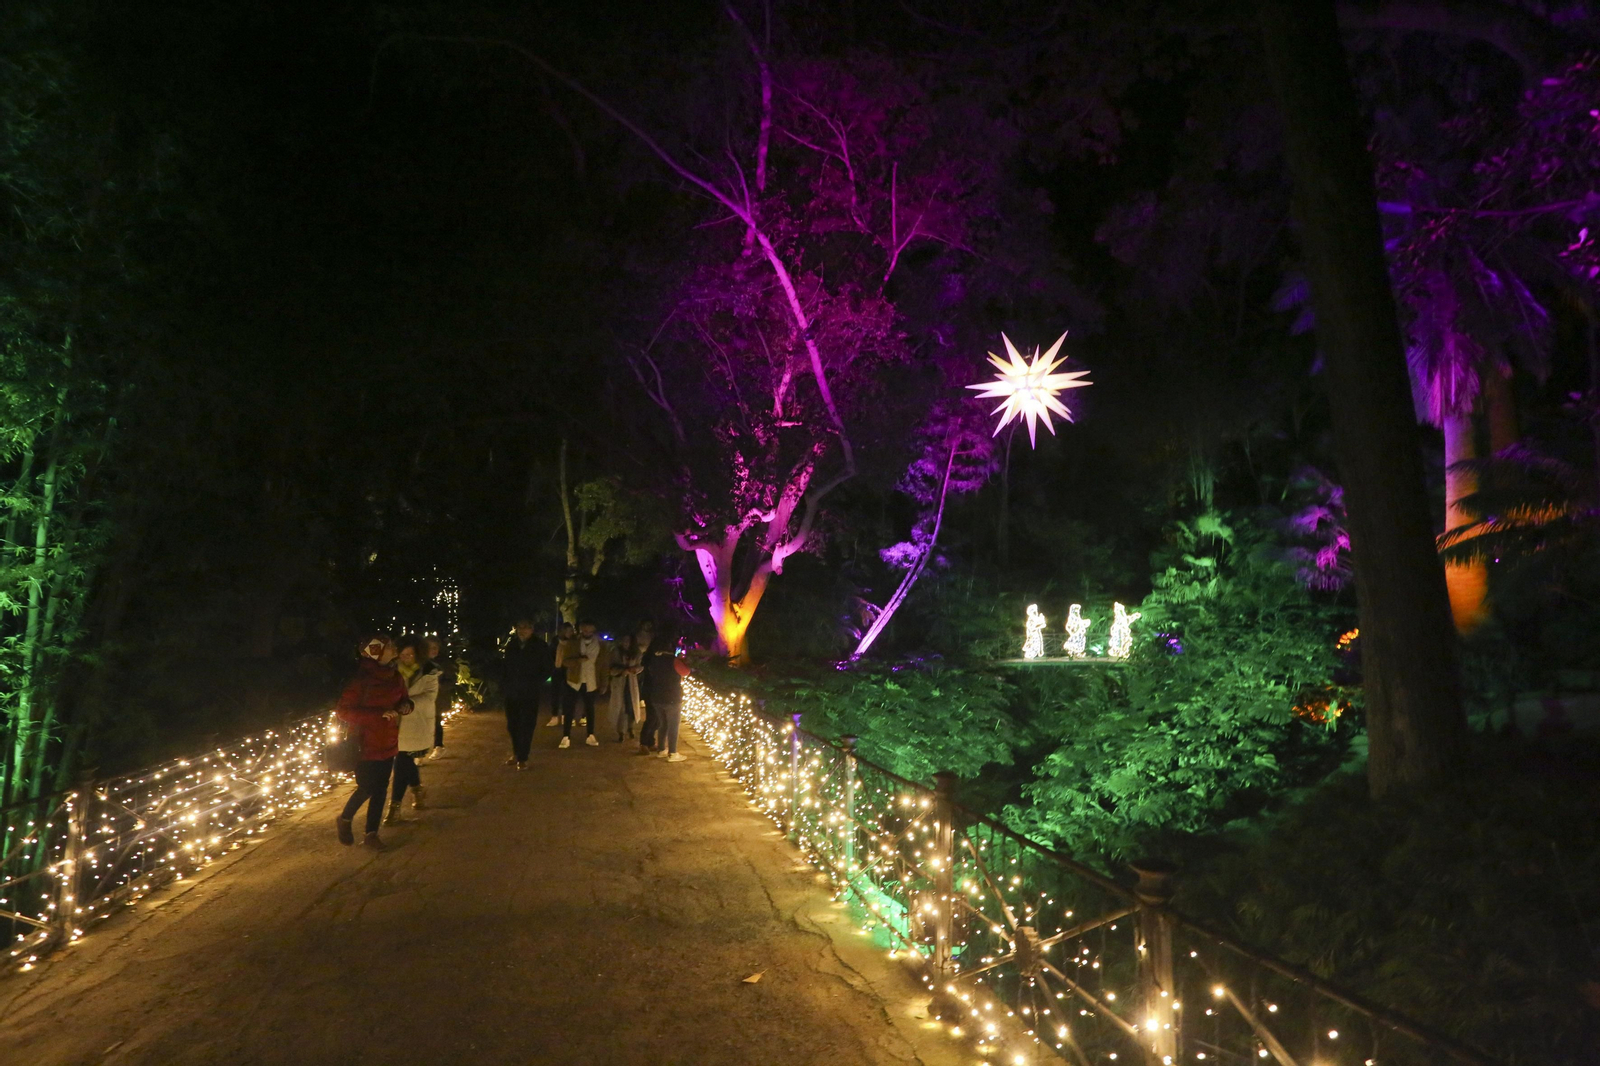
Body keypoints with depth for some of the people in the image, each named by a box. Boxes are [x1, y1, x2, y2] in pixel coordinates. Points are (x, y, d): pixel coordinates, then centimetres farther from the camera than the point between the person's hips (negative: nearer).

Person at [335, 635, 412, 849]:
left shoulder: (394, 677, 3)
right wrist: (379, 714, -26)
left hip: (388, 743, 6)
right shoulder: (361, 679, -18)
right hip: (366, 745, -6)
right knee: (366, 788, 0)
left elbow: (403, 698, 18)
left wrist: (405, 706, -7)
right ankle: (345, 820, 29)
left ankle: (371, 834, 20)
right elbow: (344, 710, -20)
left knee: (380, 789, 8)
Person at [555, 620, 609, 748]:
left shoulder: (601, 645, -2)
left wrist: (604, 684, -1)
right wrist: (578, 660, -26)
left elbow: (605, 665, 1)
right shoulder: (573, 643, -3)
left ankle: (590, 736, 19)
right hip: (574, 681, 0)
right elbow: (565, 661, -7)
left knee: (590, 709, 10)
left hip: (591, 683, 1)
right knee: (569, 709, -2)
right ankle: (566, 737, 2)